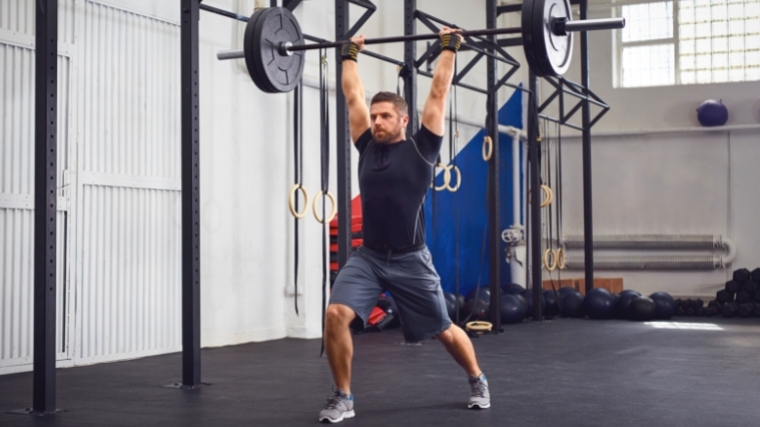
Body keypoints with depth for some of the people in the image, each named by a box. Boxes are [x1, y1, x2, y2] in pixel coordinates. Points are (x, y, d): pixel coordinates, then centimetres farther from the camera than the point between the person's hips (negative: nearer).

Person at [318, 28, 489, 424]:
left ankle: (478, 381, 39)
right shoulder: (368, 147, 6)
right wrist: (350, 55, 21)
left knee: (443, 330, 11)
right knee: (335, 314, -19)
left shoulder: (420, 149, -4)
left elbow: (438, 93, -3)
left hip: (411, 260, -3)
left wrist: (449, 48, 2)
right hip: (367, 256, 3)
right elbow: (353, 97, 14)